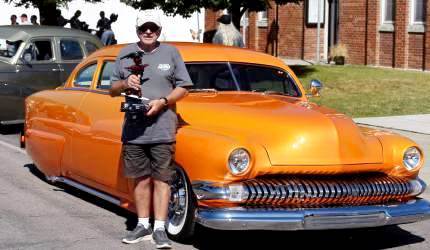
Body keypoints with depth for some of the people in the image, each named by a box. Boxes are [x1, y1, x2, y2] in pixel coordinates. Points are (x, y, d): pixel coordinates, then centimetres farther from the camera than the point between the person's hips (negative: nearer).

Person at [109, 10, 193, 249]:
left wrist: (163, 101, -12)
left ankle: (159, 229, 3)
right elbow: (112, 90, 13)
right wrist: (125, 84, -9)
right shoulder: (125, 54, 8)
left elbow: (183, 88, 4)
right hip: (133, 128, 2)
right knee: (141, 178, 9)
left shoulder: (171, 52, 3)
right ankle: (143, 225, 20)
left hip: (162, 128, -2)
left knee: (161, 179, -1)